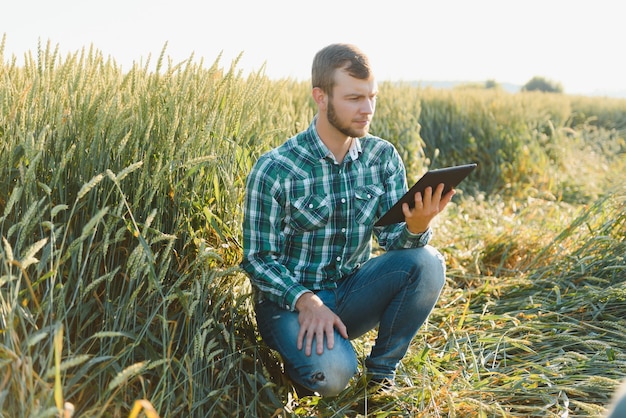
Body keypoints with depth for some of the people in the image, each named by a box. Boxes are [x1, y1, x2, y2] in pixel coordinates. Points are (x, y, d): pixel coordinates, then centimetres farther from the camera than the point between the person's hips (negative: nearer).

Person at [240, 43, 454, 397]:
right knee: (332, 372, -32)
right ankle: (306, 357, 6)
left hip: (352, 293, 5)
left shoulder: (383, 156, -2)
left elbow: (392, 237, -6)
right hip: (290, 299, -4)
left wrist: (417, 227, -30)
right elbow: (258, 259, -11)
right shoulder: (274, 170, -16)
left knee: (426, 262, -22)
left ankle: (382, 371, -2)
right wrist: (305, 301, -27)